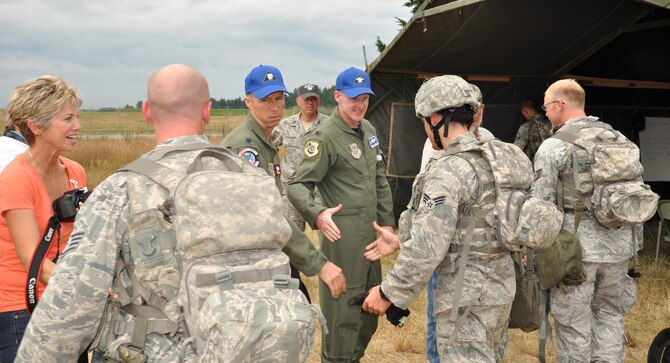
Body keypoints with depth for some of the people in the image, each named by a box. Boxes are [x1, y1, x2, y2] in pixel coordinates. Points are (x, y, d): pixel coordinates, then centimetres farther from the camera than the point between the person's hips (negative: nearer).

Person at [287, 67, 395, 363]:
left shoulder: (368, 129, 12)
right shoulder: (324, 137, -12)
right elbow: (298, 185, -17)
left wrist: (387, 222, 16)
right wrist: (317, 214, -34)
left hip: (370, 233, 8)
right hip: (342, 235, -8)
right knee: (343, 309, -1)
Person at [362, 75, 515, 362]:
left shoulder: (448, 172, -22)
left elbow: (427, 249, -24)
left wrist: (387, 293, -11)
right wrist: (401, 241, 16)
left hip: (467, 298, -9)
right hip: (501, 285, 9)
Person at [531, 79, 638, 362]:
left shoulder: (553, 146, -10)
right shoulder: (618, 138, 8)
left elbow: (540, 204, -12)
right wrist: (633, 241, 20)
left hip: (577, 243, -5)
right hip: (618, 243, 6)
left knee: (574, 321, 6)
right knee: (610, 313, 18)